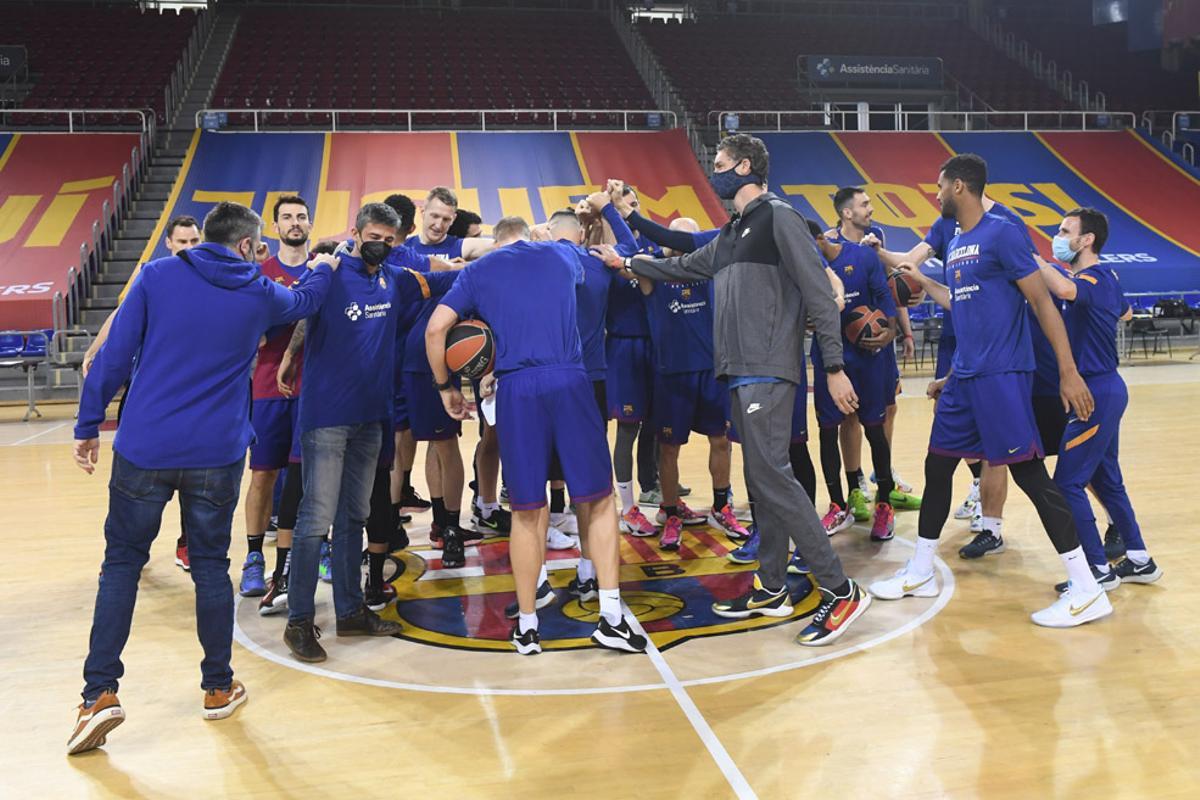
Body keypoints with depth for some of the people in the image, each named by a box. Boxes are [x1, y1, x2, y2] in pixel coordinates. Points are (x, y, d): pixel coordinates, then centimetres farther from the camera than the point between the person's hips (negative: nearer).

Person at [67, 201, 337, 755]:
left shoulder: (158, 275, 0)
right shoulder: (259, 294, 4)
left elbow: (114, 354, -2)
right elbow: (303, 301, 27)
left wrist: (88, 426, 6)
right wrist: (323, 269, 47)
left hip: (143, 449, 0)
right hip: (216, 455, 1)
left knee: (121, 564, 11)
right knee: (211, 566, 13)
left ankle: (100, 694, 7)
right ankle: (219, 688, 23)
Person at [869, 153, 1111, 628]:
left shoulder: (1001, 233, -11)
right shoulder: (954, 245, 14)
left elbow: (1042, 302, -13)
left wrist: (1068, 371, -16)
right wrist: (921, 281, 32)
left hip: (1002, 375, -9)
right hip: (964, 376, 9)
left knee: (1029, 473, -7)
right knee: (937, 466, 12)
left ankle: (1087, 592, 2)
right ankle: (920, 574, 26)